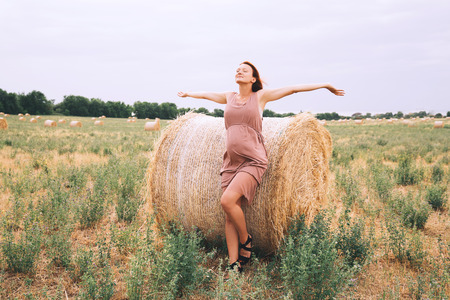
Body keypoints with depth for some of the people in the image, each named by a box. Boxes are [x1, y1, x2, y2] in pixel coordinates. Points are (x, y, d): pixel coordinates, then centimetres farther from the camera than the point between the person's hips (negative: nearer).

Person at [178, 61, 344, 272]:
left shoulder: (260, 96, 5)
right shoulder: (229, 98, 16)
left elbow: (293, 88, 6)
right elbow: (205, 94, 33)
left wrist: (325, 85, 9)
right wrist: (188, 94, 48)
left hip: (253, 161, -5)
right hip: (231, 162, 5)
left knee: (228, 200, -23)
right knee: (230, 215, -2)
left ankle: (246, 240, 3)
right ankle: (234, 265, 5)